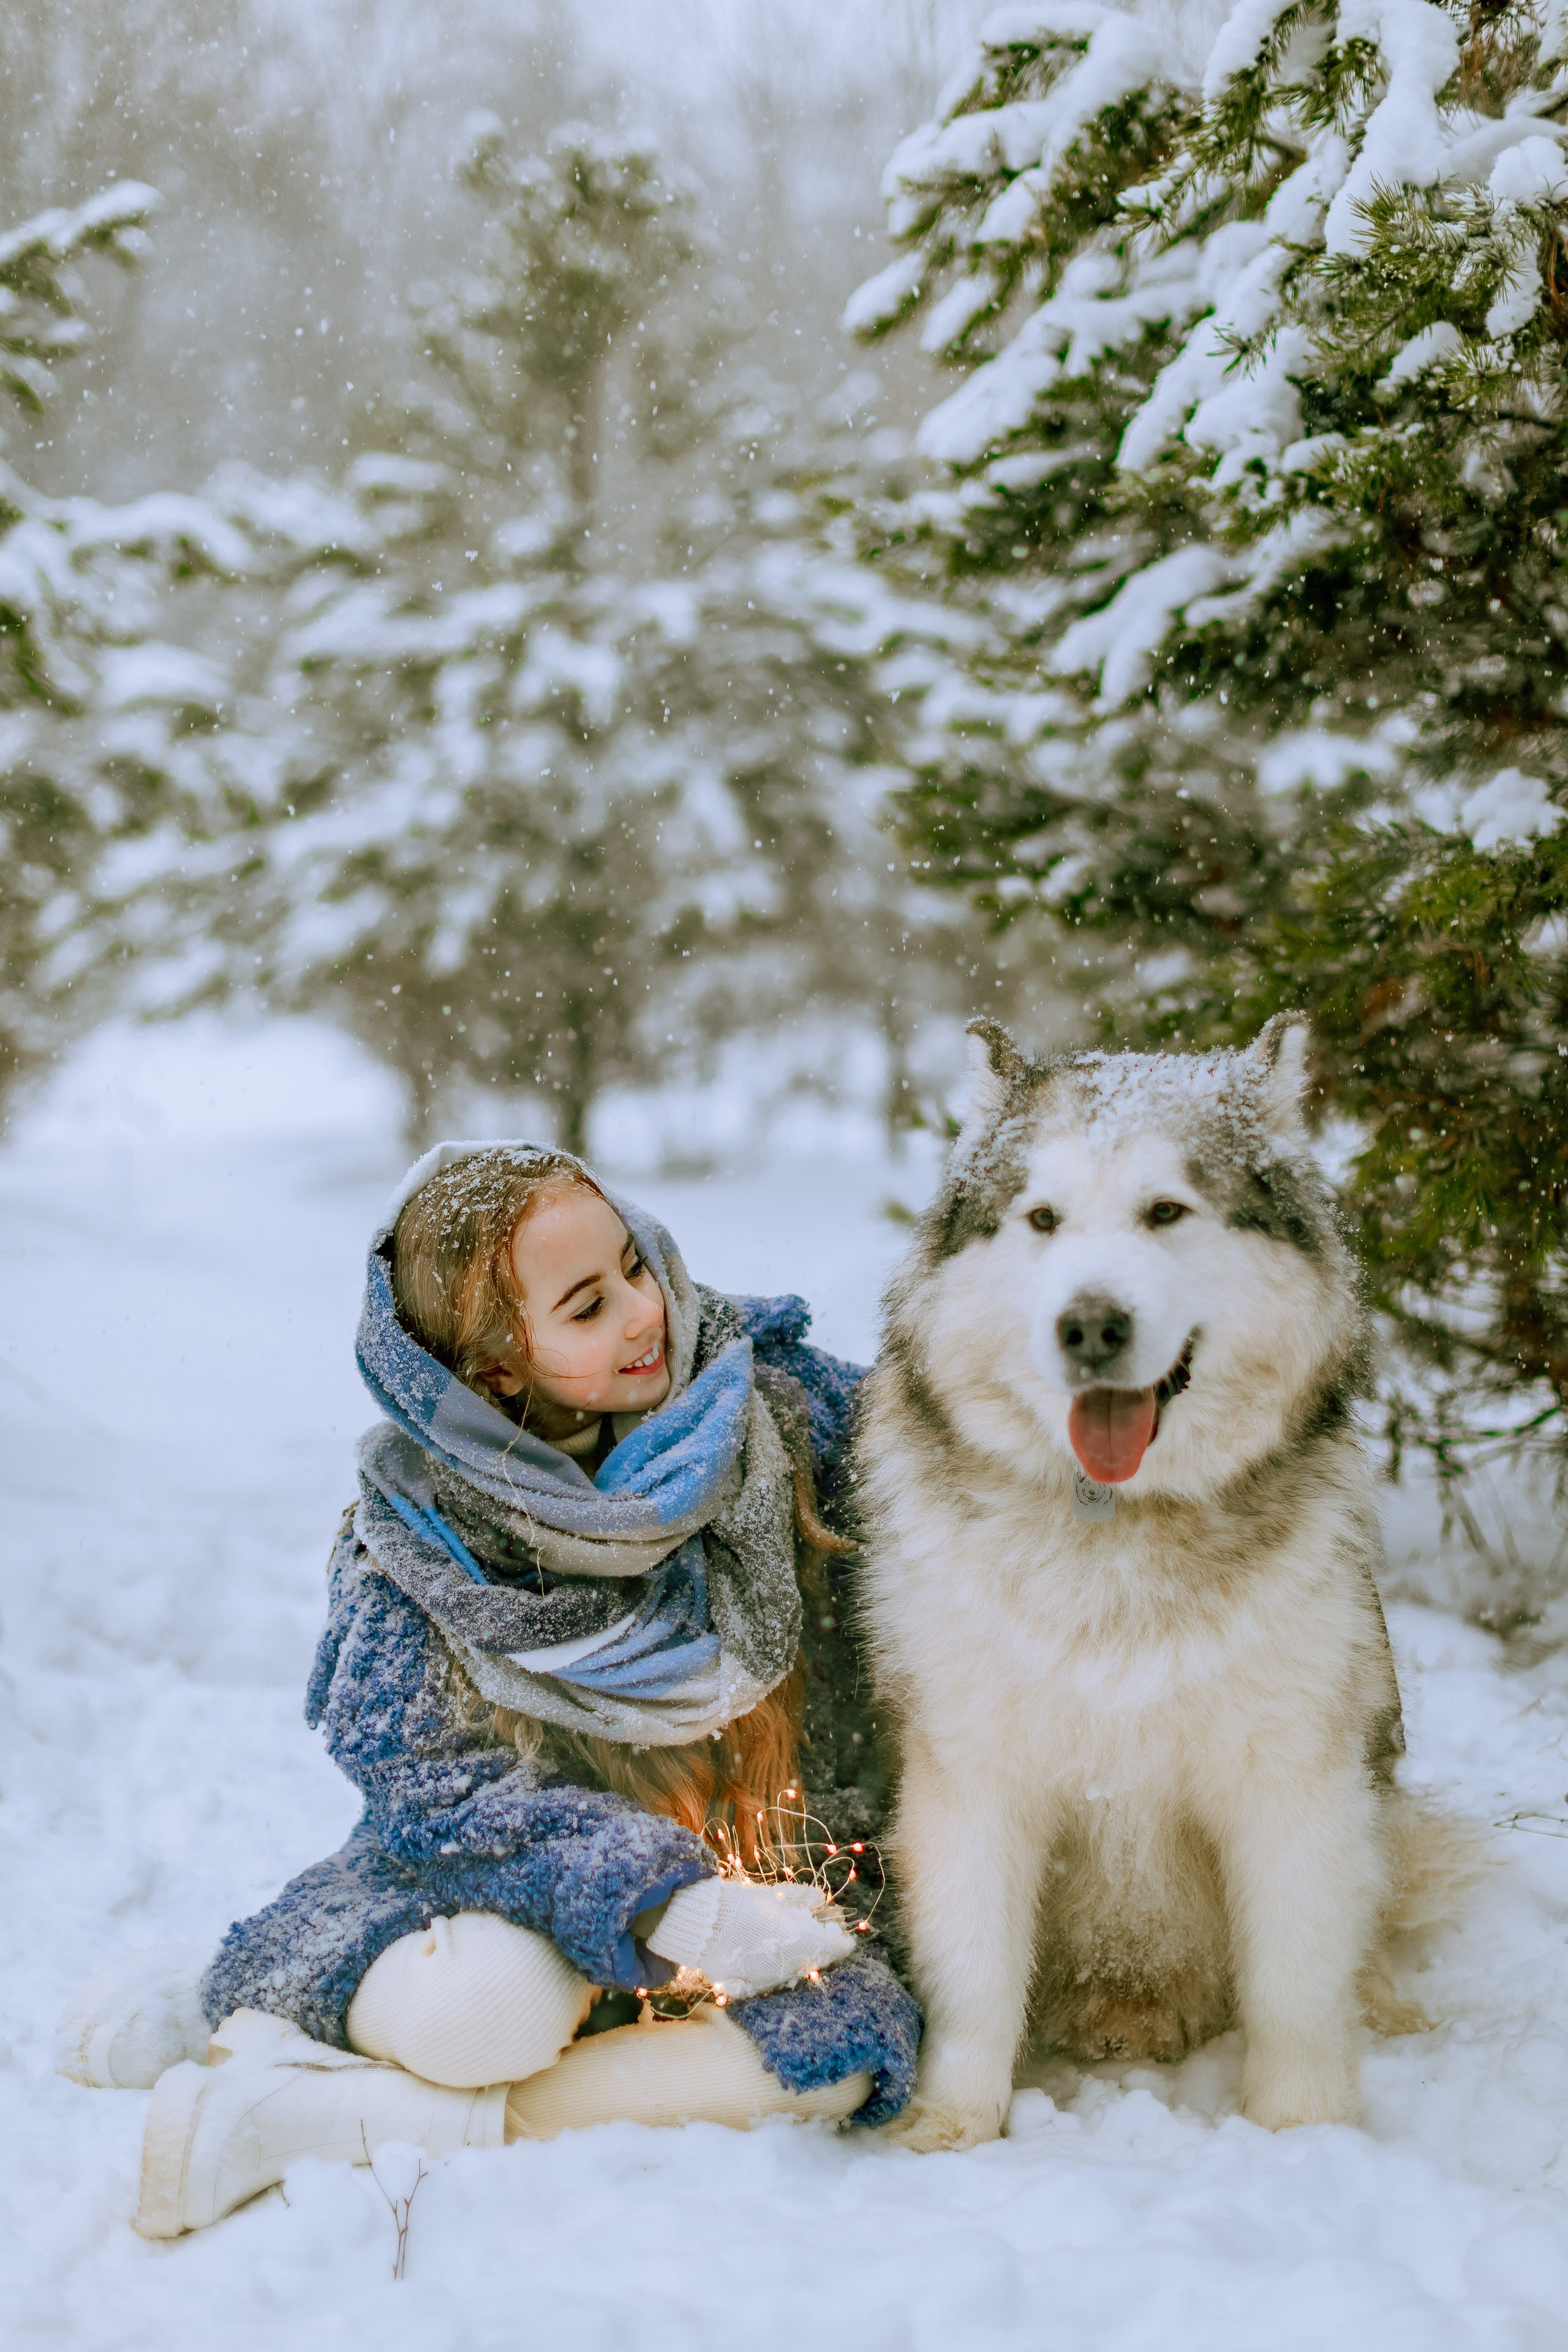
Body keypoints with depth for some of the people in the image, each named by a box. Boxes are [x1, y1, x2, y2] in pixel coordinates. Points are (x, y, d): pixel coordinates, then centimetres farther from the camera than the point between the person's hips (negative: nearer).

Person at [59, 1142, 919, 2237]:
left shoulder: (768, 1391, -10)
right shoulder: (418, 1526, -16)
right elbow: (436, 1787, -20)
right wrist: (658, 1905, -32)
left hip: (755, 1866, 5)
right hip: (532, 1865, -4)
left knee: (854, 2040, -29)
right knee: (492, 2004, -40)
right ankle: (231, 2019, -10)